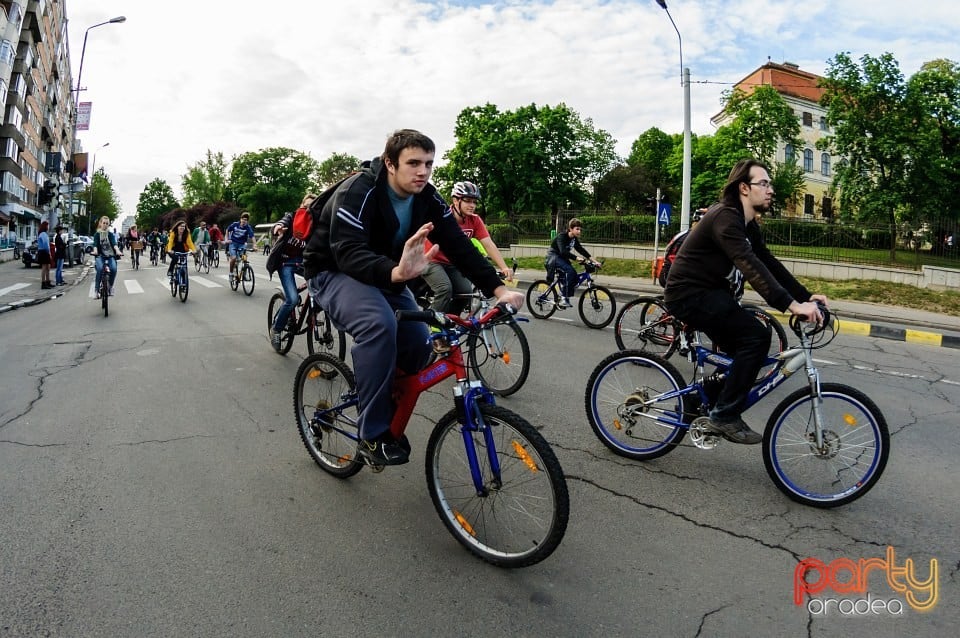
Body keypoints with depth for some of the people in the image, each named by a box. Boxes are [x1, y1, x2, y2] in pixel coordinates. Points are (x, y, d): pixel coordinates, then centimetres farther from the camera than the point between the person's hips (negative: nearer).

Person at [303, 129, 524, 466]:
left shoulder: (427, 199, -8)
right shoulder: (358, 193, -26)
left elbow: (459, 246, -12)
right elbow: (348, 253, -39)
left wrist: (498, 289, -26)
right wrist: (396, 273, -59)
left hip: (386, 276, 6)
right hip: (333, 271, -6)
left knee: (418, 343, -14)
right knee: (379, 325, -35)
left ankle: (392, 411, 16)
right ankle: (374, 434, -22)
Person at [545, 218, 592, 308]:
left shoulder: (575, 239, 4)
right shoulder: (562, 237, -21)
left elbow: (581, 250, 5)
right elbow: (563, 251, -34)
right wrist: (576, 258, -43)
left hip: (562, 258, 8)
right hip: (553, 257, -8)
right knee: (570, 271, -30)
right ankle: (564, 298, -27)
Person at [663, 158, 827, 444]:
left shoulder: (748, 224, 13)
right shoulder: (725, 217, -20)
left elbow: (769, 262, 10)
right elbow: (751, 267, -32)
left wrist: (806, 297, 1)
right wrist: (792, 305, -38)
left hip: (708, 293, 10)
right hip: (689, 294, -10)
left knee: (743, 350, 12)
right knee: (756, 336, -18)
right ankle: (725, 415, -11)